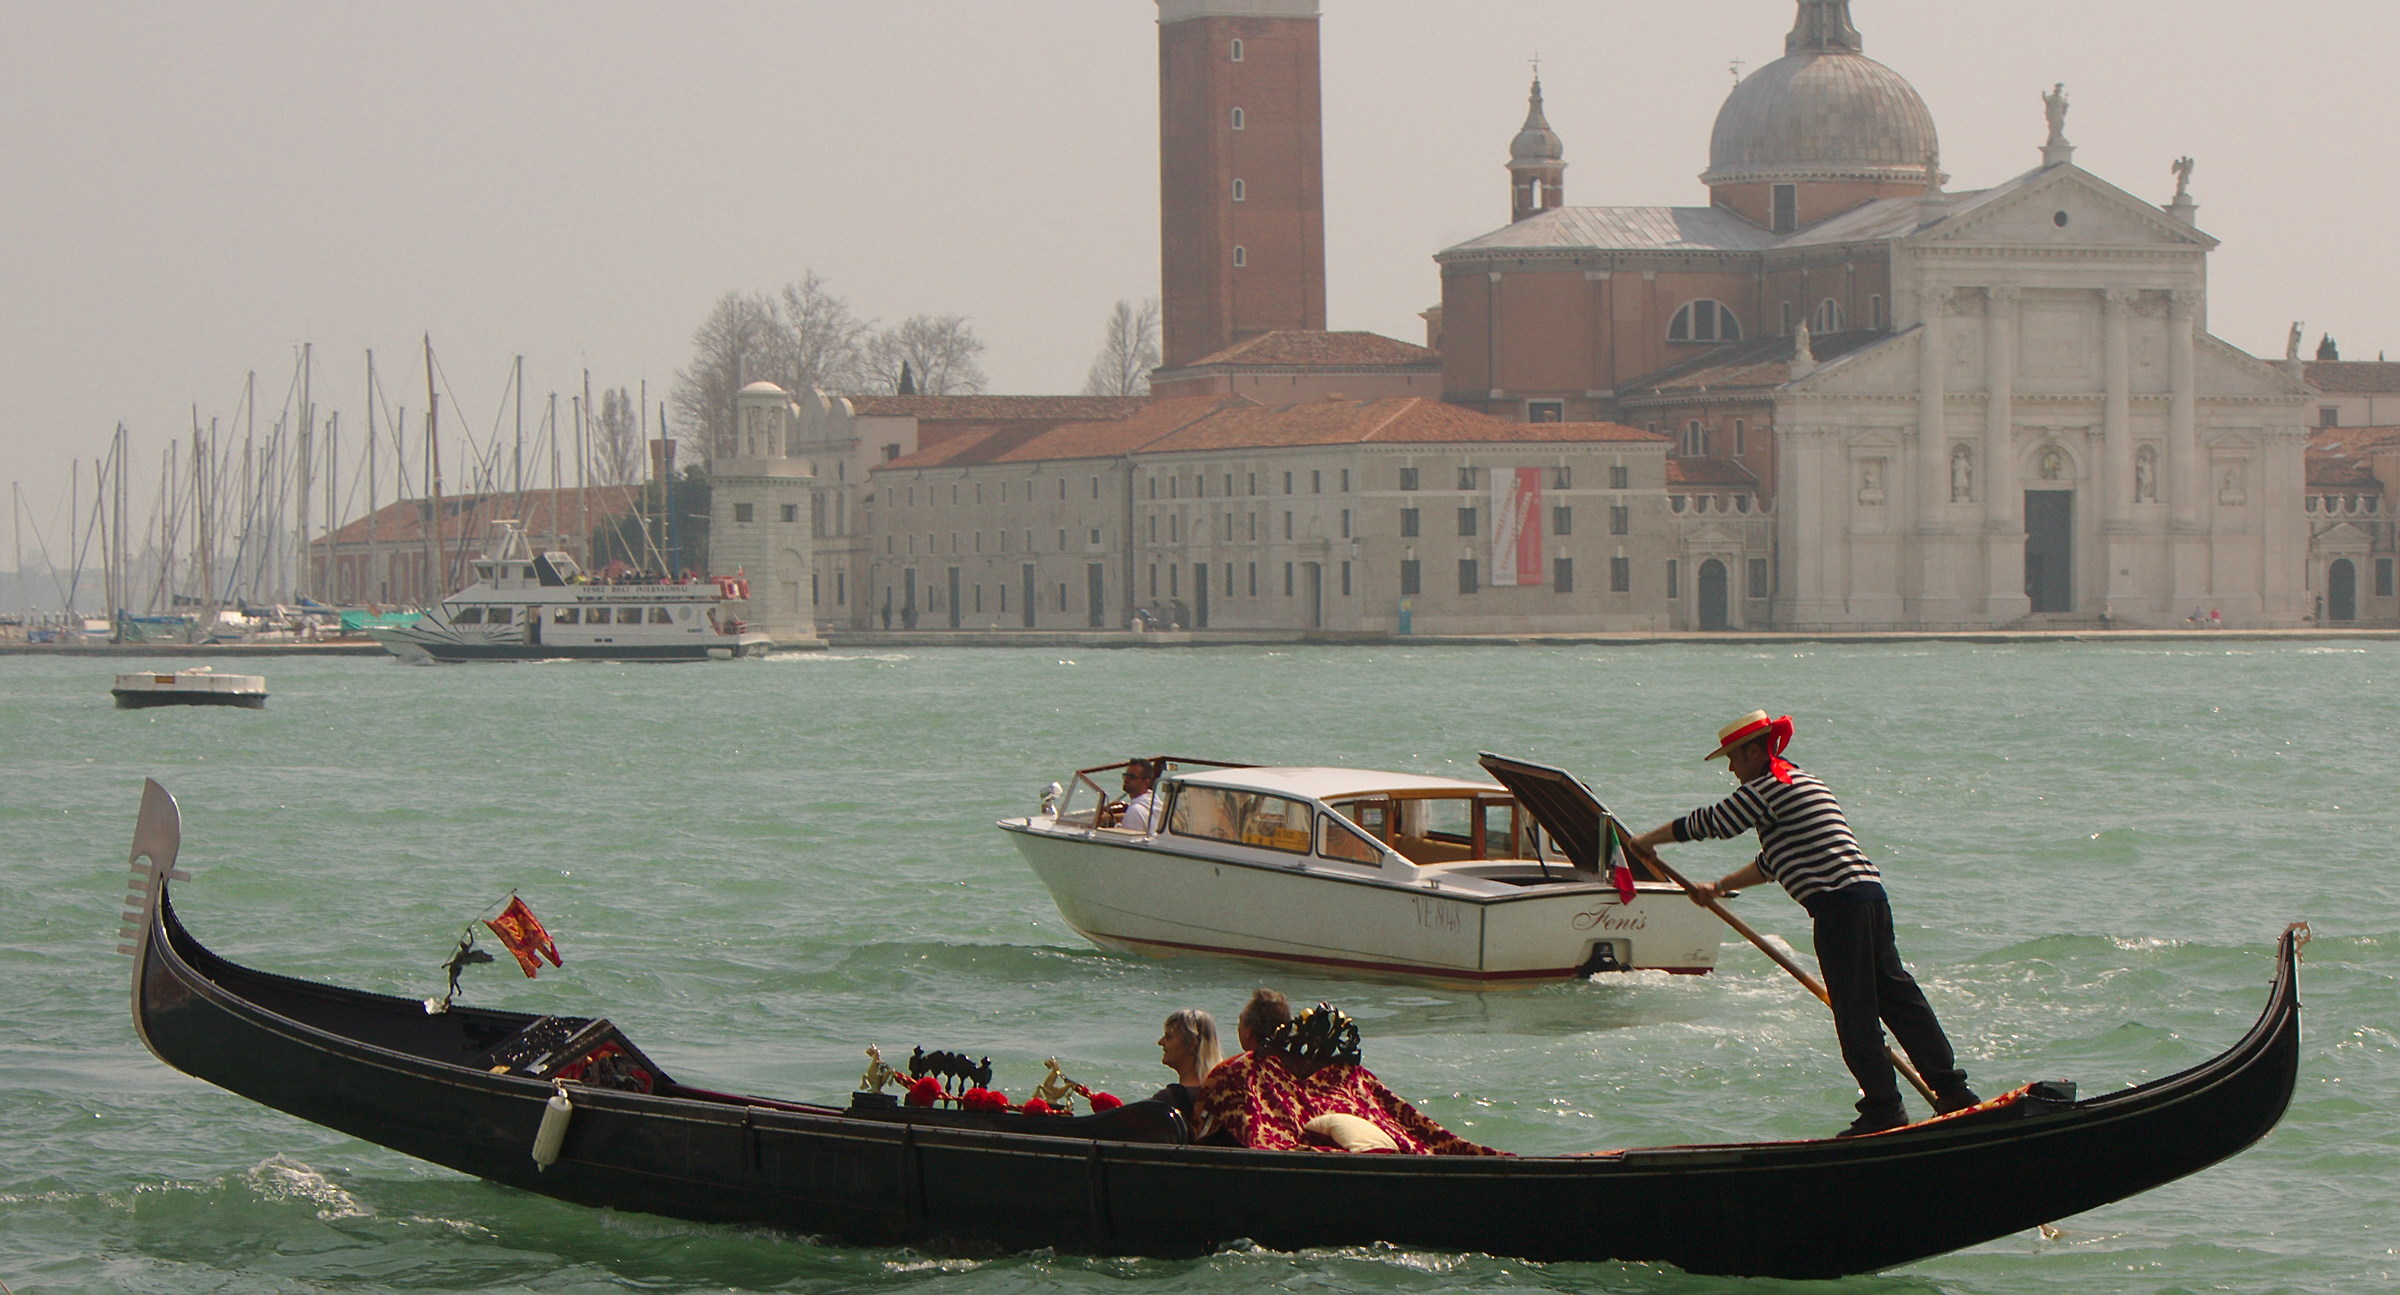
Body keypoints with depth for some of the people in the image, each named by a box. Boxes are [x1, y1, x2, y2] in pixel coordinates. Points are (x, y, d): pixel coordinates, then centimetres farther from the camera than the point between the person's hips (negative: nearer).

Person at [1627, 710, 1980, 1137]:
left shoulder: (1768, 788, -6)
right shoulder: (1800, 780, 26)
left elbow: (1710, 823, 1)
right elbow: (1774, 861, 34)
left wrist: (1645, 841, 15)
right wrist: (1720, 887, 35)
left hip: (1839, 903, -9)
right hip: (1869, 893, 9)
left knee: (1855, 1012, -5)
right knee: (1898, 997, 10)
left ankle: (1883, 1109, -6)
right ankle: (1953, 1091, 10)